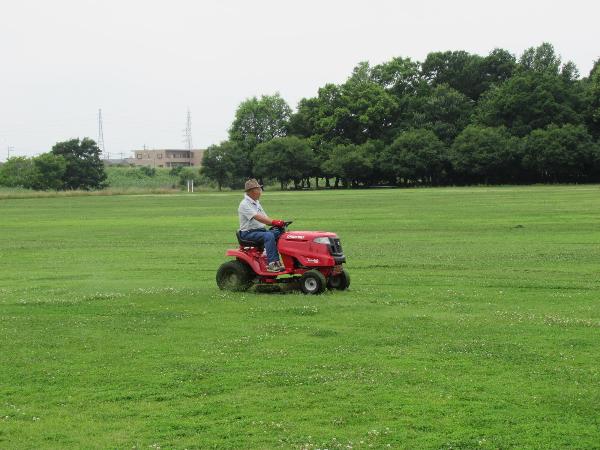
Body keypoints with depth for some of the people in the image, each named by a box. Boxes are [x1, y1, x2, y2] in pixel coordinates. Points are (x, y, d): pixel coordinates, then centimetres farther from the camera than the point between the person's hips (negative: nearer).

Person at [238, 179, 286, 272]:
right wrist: (274, 222, -34)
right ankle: (272, 264, -36)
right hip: (248, 233, -8)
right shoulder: (245, 204, -12)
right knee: (268, 236, -33)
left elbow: (265, 218, 15)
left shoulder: (256, 203, 18)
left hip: (261, 230, 8)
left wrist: (278, 223, -3)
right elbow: (257, 217, -26)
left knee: (279, 233, -12)